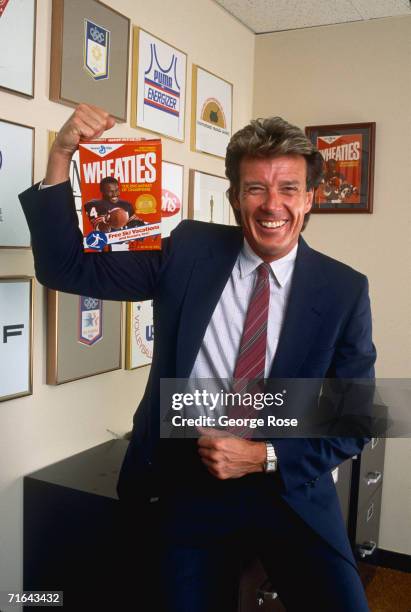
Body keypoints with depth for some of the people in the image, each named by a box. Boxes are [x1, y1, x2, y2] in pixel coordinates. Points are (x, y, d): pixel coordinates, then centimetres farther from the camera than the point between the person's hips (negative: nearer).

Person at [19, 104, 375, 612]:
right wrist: (61, 156, -18)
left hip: (291, 490, 0)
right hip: (189, 489, 1)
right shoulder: (189, 252, -5)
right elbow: (66, 269, -6)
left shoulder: (345, 290, -6)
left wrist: (266, 456, -16)